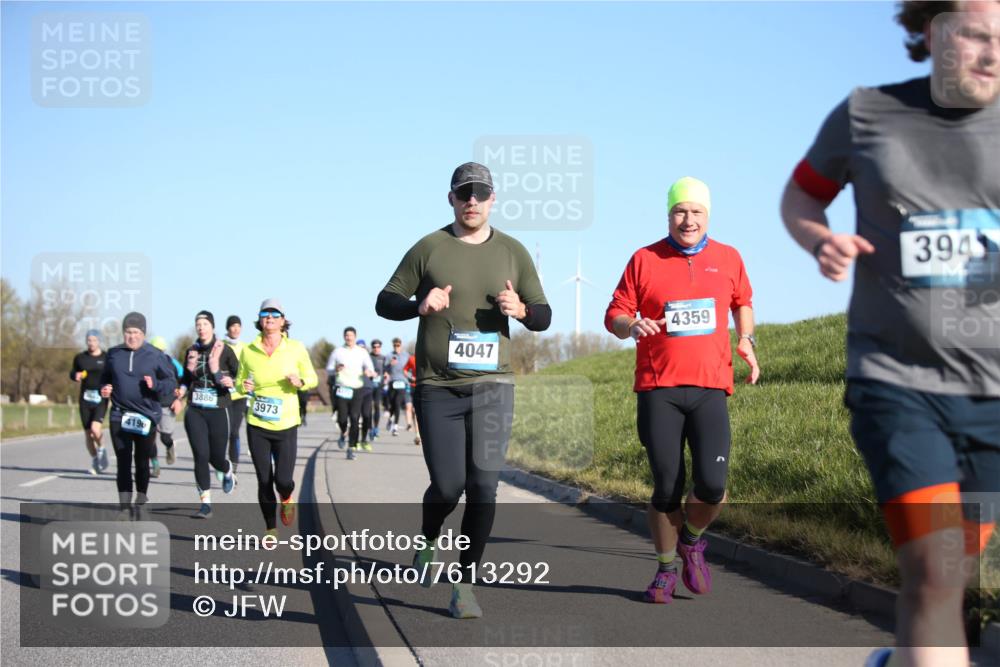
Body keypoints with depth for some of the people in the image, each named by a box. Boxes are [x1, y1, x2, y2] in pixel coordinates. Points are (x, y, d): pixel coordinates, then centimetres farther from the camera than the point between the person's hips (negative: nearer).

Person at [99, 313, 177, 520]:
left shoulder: (156, 356, -2)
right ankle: (124, 506, 0)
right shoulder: (114, 354, 6)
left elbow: (171, 383, -1)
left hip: (146, 416, -1)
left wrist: (155, 384, -20)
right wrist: (104, 389, -4)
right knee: (123, 462, -3)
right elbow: (105, 378, 18)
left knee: (142, 462, 8)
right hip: (120, 416, 1)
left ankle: (140, 503, 24)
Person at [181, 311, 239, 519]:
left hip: (218, 411, -2)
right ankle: (205, 504, -2)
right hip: (195, 411, 2)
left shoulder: (224, 350, -5)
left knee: (216, 457, 5)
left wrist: (230, 381, -17)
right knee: (201, 456, -8)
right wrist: (182, 389, -2)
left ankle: (228, 472, 43)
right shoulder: (191, 351, 6)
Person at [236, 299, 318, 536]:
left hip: (286, 426, -1)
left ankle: (286, 499, 28)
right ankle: (270, 529, 22)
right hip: (257, 426, 1)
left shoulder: (296, 349, -3)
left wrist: (300, 382, -15)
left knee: (283, 480, -9)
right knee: (264, 481, 4)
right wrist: (243, 386, -11)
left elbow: (312, 378, 7)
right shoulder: (248, 351, 0)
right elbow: (240, 381, 13)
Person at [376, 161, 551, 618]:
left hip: (492, 385, 1)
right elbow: (385, 302, 5)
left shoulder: (512, 252, 7)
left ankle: (464, 588, 6)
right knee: (447, 485, -5)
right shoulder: (428, 249, 1)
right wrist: (420, 306, -16)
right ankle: (428, 542, 30)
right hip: (437, 388, -1)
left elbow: (543, 317, 11)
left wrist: (521, 309, -12)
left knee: (483, 487, -5)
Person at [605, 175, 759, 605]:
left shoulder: (728, 258, 10)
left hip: (710, 387, 1)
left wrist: (746, 339, 9)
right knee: (666, 489, 0)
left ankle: (692, 540, 21)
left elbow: (742, 302, 27)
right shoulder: (644, 260, 3)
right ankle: (666, 570, 21)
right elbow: (614, 315, 6)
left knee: (712, 486, -11)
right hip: (658, 390, -1)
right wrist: (632, 325, -16)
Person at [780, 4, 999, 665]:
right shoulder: (866, 114, -3)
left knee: (946, 572, 16)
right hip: (896, 382, -2)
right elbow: (799, 196, 13)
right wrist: (821, 242, -11)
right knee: (936, 577, -19)